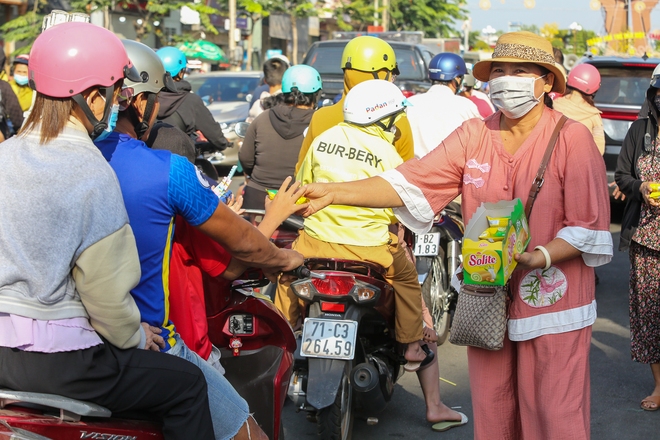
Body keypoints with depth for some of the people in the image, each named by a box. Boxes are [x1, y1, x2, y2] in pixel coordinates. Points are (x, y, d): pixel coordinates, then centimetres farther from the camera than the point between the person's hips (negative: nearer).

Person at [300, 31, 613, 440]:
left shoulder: (573, 138, -8)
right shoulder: (474, 135, 4)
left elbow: (591, 227, -8)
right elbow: (409, 182, -4)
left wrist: (538, 257, -25)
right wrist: (333, 192, -15)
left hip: (553, 303, -4)